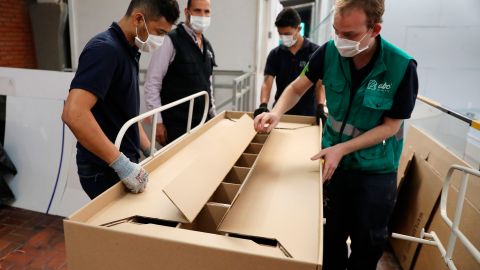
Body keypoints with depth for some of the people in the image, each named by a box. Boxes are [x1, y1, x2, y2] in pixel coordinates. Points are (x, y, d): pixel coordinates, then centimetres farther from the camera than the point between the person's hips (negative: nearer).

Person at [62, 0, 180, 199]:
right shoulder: (105, 49, -21)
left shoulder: (127, 51, 8)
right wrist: (121, 164, -30)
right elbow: (74, 114, -32)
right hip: (104, 170, -9)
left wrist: (150, 151, 14)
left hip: (123, 164, 9)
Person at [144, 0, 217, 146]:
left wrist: (212, 113, 15)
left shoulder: (207, 46, 12)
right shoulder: (171, 41, -10)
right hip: (176, 125, -6)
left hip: (203, 122, 6)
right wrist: (158, 121, -15)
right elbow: (152, 83, -12)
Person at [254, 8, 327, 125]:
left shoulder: (315, 52, -5)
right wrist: (263, 105, -24)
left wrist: (320, 108, -21)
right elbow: (267, 82, -7)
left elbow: (320, 84, -5)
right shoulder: (275, 54, 1)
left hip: (307, 114, -2)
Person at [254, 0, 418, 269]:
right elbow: (297, 88, 0)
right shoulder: (329, 52, -13)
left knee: (368, 241, 13)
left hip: (376, 168, -2)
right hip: (334, 159, 2)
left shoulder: (402, 67, -21)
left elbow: (391, 126, -14)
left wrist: (341, 149, -23)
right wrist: (277, 112, -20)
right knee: (331, 234, 14)